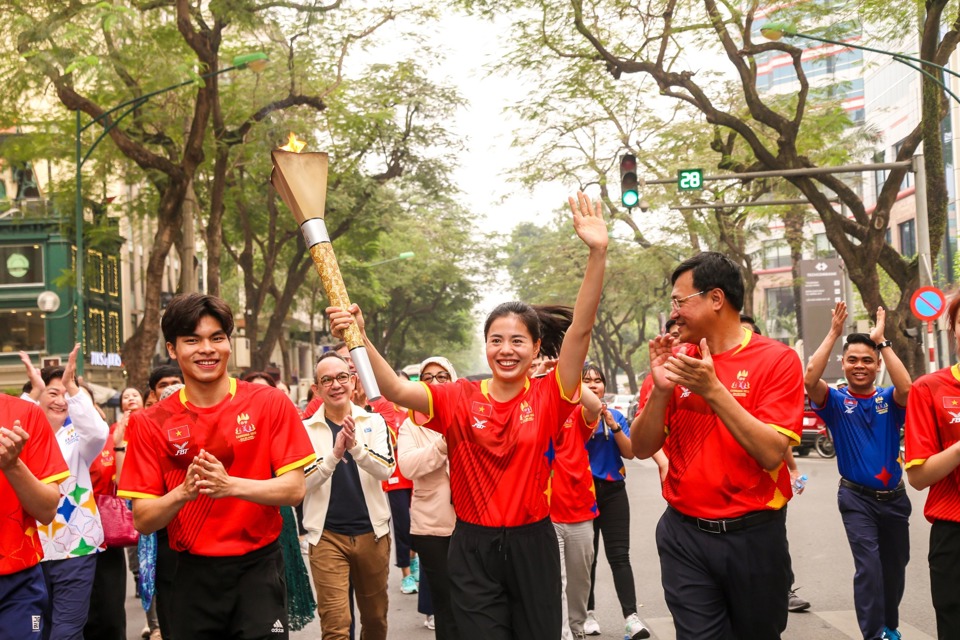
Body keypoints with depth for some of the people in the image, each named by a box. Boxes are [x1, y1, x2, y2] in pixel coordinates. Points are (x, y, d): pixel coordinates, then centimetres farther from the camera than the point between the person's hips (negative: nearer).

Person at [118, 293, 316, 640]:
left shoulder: (270, 403, -4)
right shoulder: (151, 423, -2)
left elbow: (294, 489, -9)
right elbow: (142, 520, -3)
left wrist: (230, 485, -24)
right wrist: (183, 492, -23)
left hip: (258, 566, -1)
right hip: (193, 573, 1)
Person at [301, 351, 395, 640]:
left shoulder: (373, 422, 1)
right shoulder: (306, 429, -2)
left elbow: (386, 469, -12)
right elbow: (302, 482, -11)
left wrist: (356, 446, -30)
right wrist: (334, 454, -27)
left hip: (372, 532, 2)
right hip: (326, 536, -2)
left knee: (375, 617, 16)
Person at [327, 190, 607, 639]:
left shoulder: (547, 396, -4)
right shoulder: (459, 399, -2)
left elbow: (580, 329, -16)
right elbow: (395, 389, -15)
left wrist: (597, 254, -26)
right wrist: (360, 339, -30)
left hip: (532, 544, 1)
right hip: (473, 548, 0)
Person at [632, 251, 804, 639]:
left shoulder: (777, 359, -8)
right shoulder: (673, 360, 3)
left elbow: (771, 453, -18)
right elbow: (642, 448, 1)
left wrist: (712, 389, -24)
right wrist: (660, 390, -16)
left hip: (754, 535, -1)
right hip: (684, 534, 2)